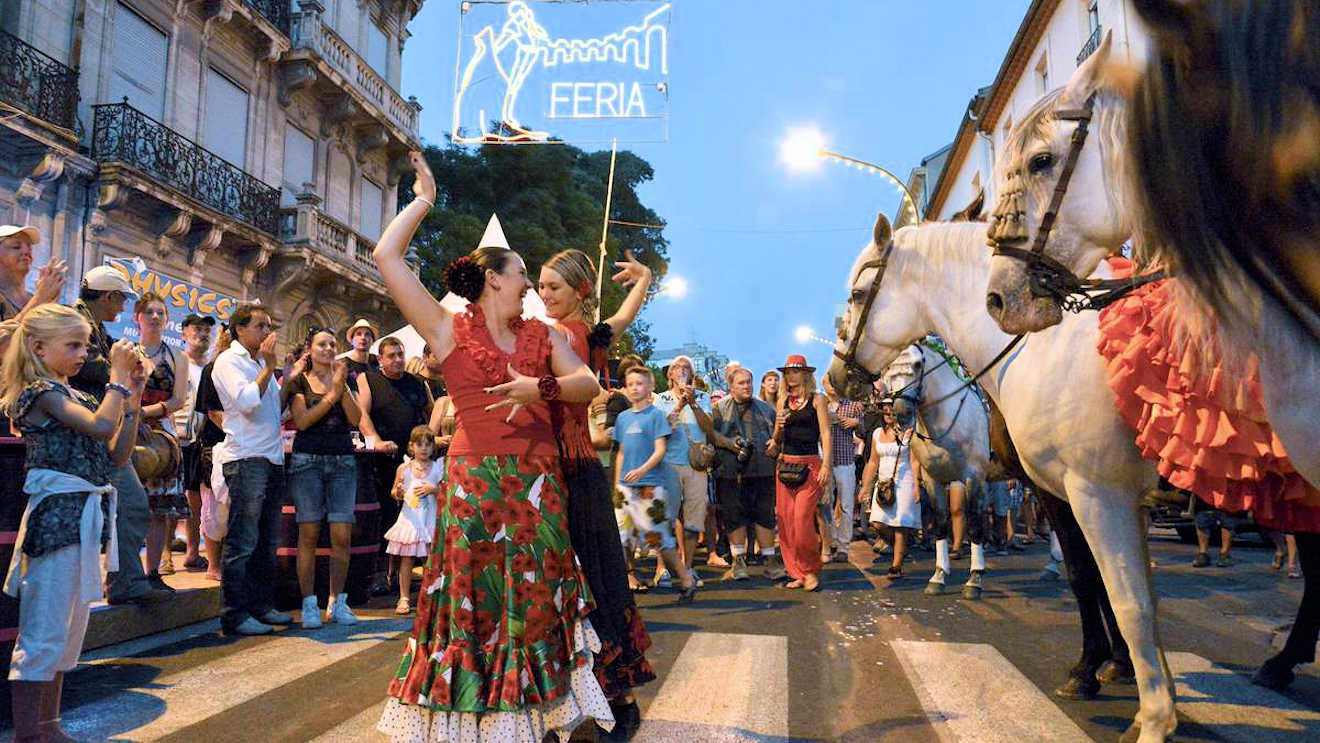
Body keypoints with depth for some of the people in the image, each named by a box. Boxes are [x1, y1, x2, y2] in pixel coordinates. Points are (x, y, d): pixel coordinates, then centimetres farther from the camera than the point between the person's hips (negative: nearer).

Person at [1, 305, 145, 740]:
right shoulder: (40, 392, -9)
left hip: (86, 514, 9)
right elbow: (101, 426, -25)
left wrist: (133, 396, 8)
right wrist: (118, 377, -14)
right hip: (57, 514, -9)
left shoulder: (74, 396, 18)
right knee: (44, 632, -5)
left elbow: (118, 454, 14)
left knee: (70, 630, 14)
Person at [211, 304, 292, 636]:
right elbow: (247, 401, -18)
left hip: (272, 458, 8)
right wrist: (269, 367, -11)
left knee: (267, 541, 12)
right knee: (242, 542, -7)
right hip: (245, 458, -8)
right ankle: (235, 615, -1)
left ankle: (262, 605, 20)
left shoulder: (261, 363, 21)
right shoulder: (229, 360, -4)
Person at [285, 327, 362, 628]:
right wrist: (332, 394, -11)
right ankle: (309, 604, 5)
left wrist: (343, 387, -9)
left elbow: (356, 418, 2)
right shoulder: (299, 381, 6)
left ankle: (337, 602, 8)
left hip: (343, 460, 2)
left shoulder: (345, 379, 14)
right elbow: (301, 420, -7)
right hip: (307, 460, -2)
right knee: (309, 534, -3)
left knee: (342, 535, -3)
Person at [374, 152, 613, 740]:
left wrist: (540, 388, -14)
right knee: (474, 602, 1)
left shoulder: (540, 335, 12)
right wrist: (424, 200, 4)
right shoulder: (449, 330, 0)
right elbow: (387, 257, -6)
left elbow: (588, 383, 5)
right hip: (474, 482, -4)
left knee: (535, 601, 8)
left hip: (539, 482, 4)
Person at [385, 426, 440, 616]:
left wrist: (432, 489, -18)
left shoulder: (438, 467, 1)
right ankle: (404, 598, 9)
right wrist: (398, 493, -8)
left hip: (430, 519, -1)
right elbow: (394, 492, 13)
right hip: (410, 518, 1)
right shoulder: (404, 468, 6)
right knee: (406, 559, 2)